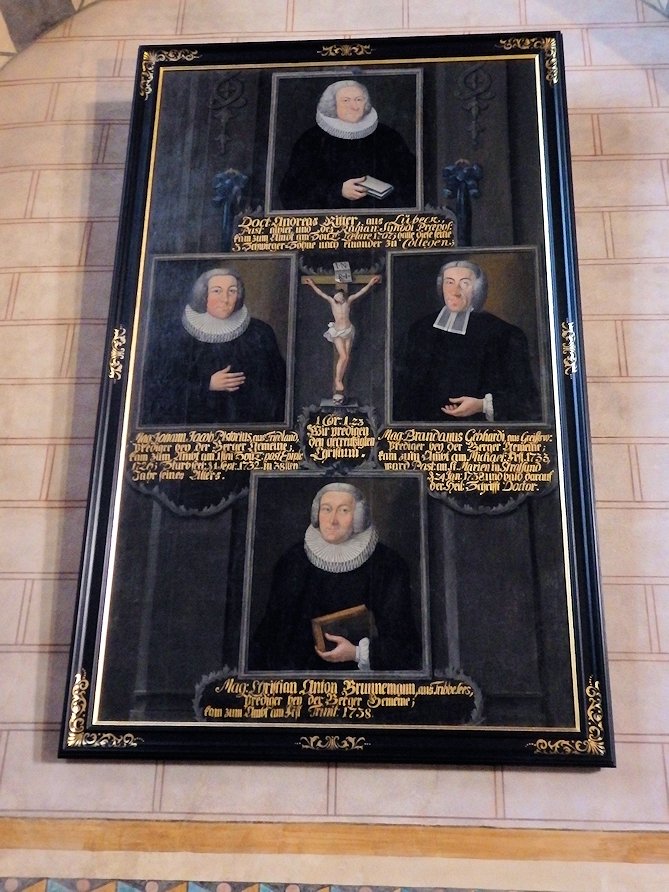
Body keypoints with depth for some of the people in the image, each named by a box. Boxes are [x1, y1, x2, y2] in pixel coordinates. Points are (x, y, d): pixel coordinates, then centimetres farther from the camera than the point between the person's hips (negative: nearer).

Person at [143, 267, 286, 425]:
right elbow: (161, 387, -5)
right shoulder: (184, 337, -5)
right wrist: (207, 385, -13)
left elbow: (277, 385, 3)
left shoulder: (259, 334, -2)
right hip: (199, 419, -1)